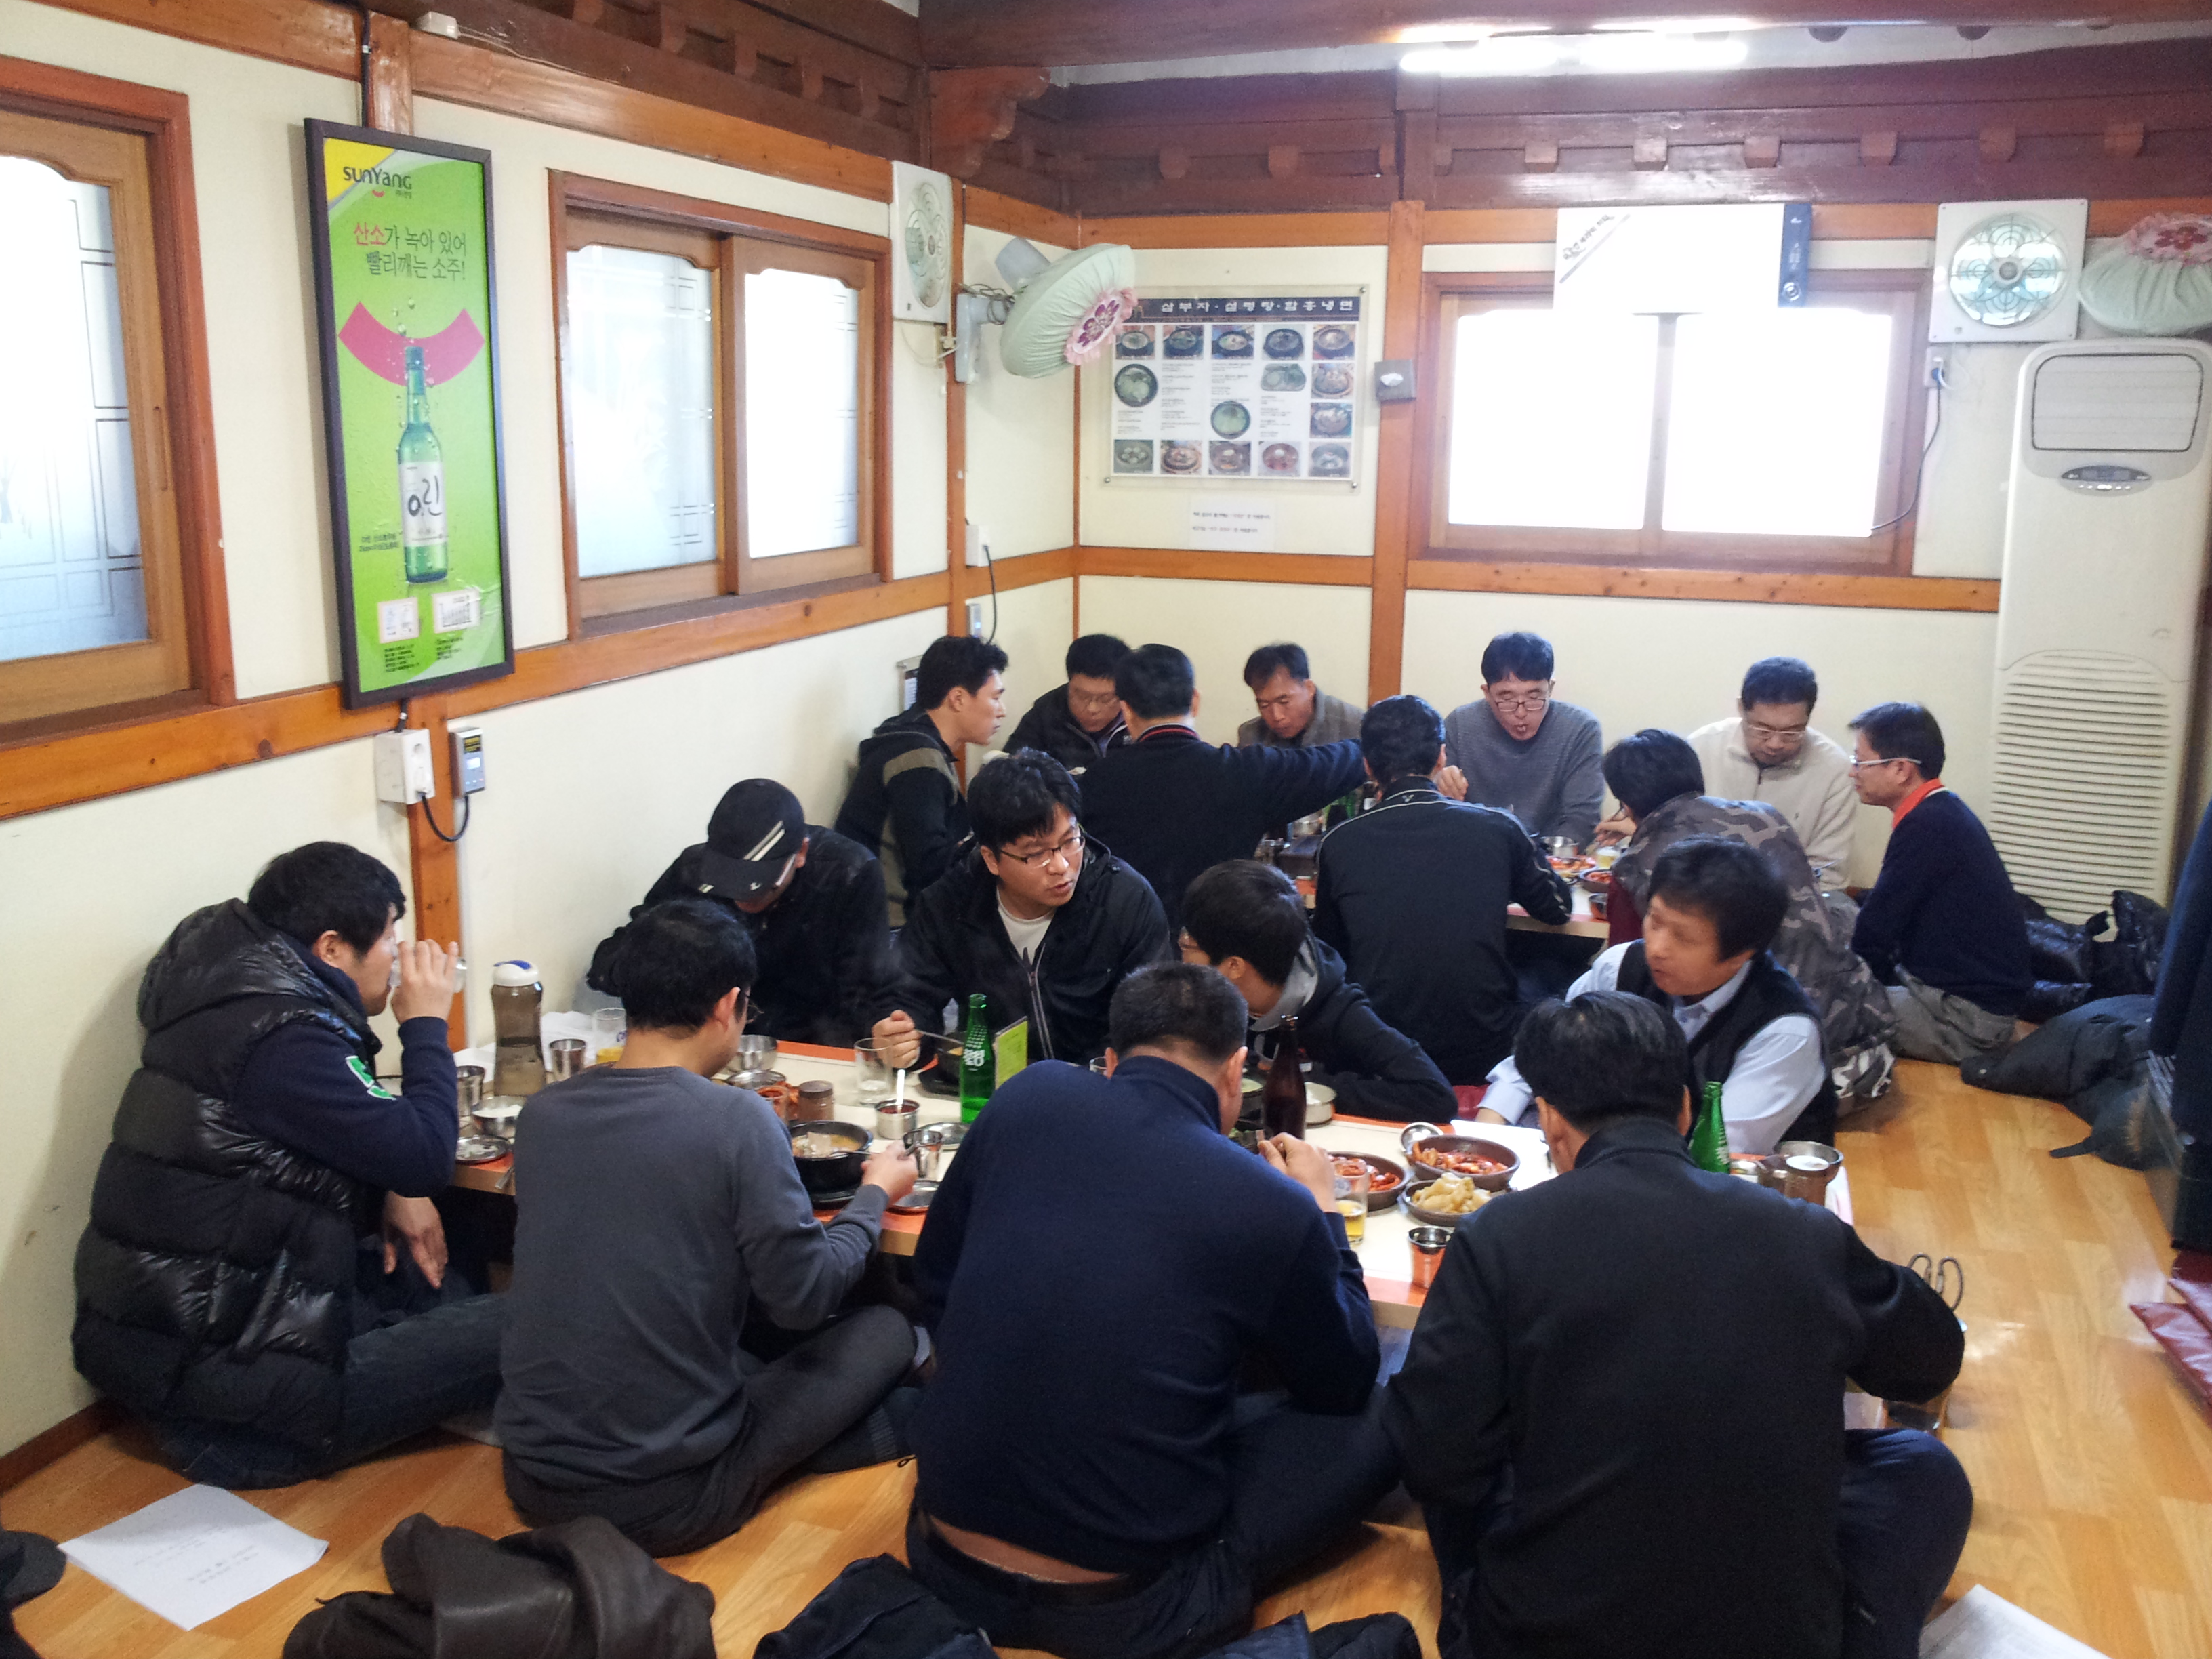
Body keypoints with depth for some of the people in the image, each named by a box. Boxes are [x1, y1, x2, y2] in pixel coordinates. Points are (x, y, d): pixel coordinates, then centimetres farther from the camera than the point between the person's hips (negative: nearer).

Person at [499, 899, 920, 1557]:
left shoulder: (541, 1113, -3)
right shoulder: (737, 1122, -19)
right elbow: (804, 1298, -11)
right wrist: (874, 1196, 6)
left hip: (533, 1483, 6)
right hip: (667, 1503, -5)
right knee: (886, 1331, 9)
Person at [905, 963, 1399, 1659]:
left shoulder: (1026, 1099, -5)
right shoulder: (1273, 1209, -14)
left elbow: (933, 1282, 10)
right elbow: (1345, 1388, 5)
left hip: (945, 1565, 5)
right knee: (1378, 1425, 9)